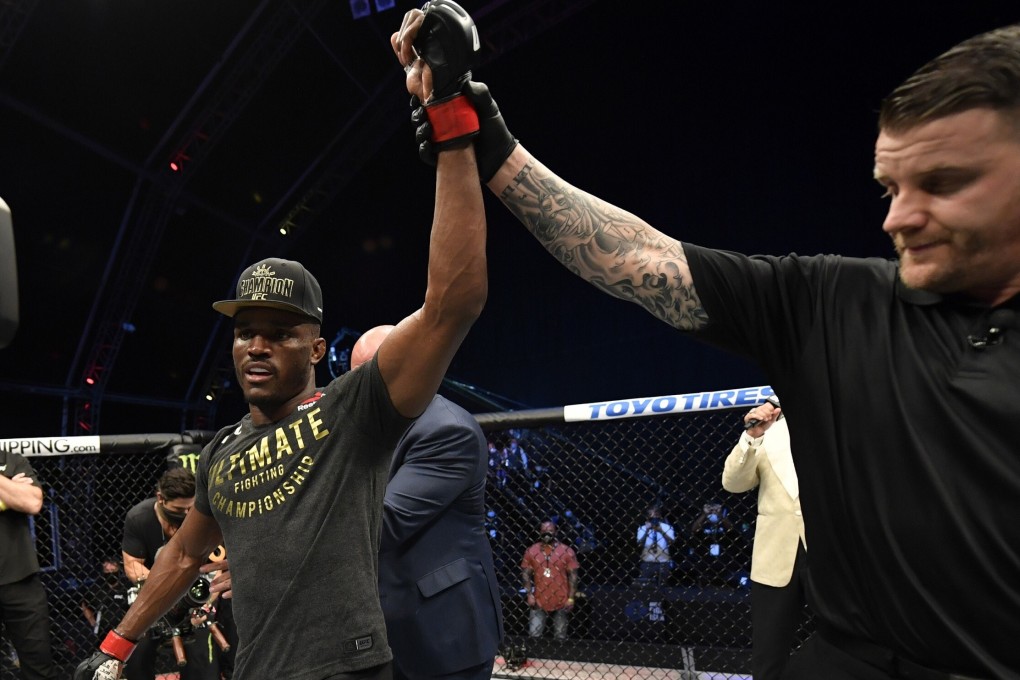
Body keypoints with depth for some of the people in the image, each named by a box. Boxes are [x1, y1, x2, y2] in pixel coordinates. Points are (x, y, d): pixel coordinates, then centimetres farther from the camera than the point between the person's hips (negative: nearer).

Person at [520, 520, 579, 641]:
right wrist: (529, 594, -5)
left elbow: (573, 576, -3)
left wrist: (571, 598, -7)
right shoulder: (531, 551, -1)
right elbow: (526, 574, 3)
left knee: (560, 637, 10)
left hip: (561, 601, -1)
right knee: (534, 635, 2)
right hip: (539, 601, 1)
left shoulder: (567, 551, -5)